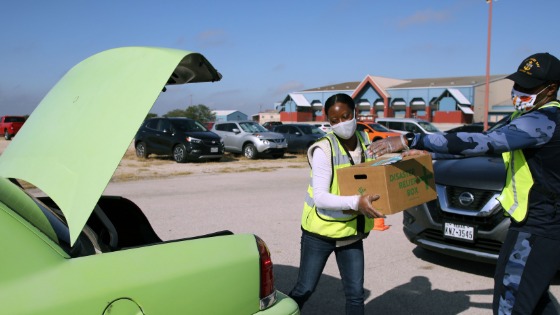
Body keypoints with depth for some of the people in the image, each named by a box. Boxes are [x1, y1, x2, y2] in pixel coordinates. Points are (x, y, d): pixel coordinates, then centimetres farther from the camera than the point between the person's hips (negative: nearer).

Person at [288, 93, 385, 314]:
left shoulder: (366, 143, 0)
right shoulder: (323, 150, -20)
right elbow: (320, 197, -26)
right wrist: (356, 202, -40)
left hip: (352, 232, 5)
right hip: (320, 231, -4)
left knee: (356, 294, 7)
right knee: (305, 289, 8)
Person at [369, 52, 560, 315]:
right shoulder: (528, 116, 10)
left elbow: (480, 143, -33)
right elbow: (486, 142, 15)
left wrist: (410, 141, -34)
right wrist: (429, 153, 9)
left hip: (538, 231, -10)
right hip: (535, 223, 10)